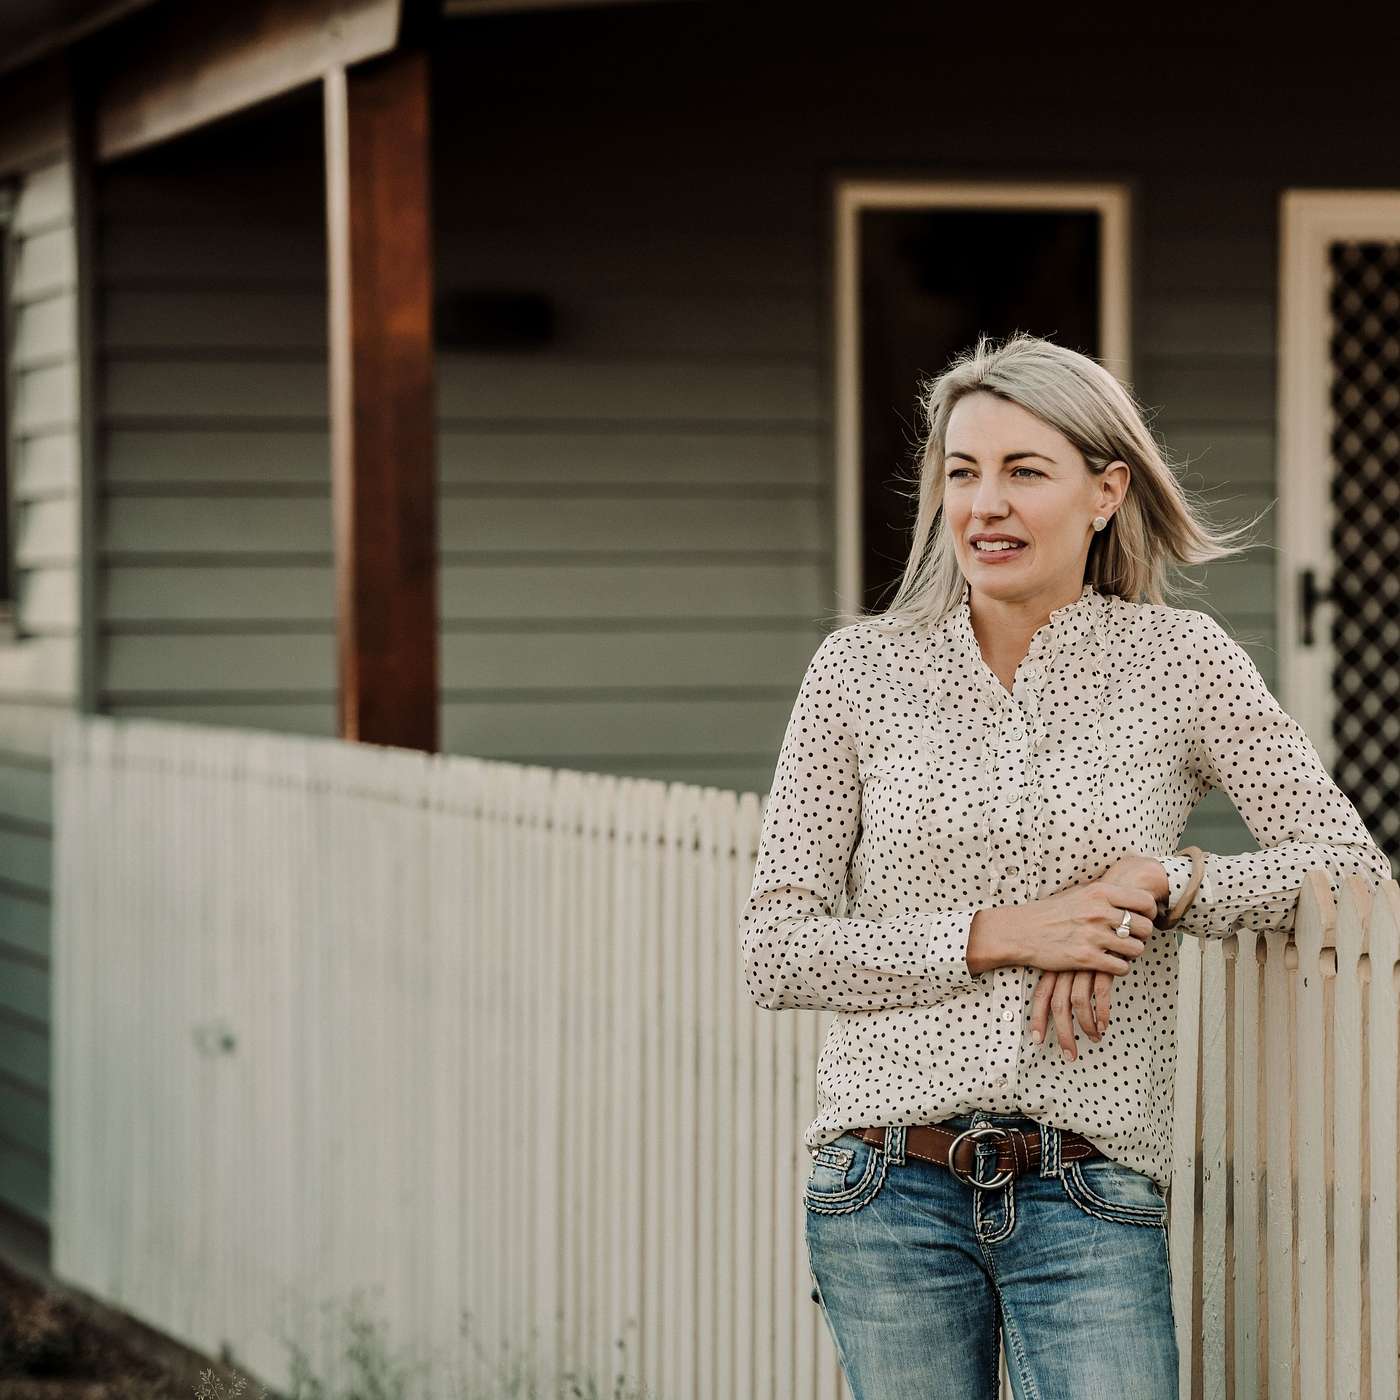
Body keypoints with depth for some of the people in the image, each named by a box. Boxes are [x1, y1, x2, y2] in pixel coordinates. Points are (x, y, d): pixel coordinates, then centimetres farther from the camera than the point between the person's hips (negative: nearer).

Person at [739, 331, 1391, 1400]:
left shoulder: (1180, 660, 2)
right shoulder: (861, 671, 3)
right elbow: (775, 949, 0)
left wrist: (1154, 886, -12)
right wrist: (992, 937, -12)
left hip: (1092, 1198, -1)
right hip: (890, 1187, 1)